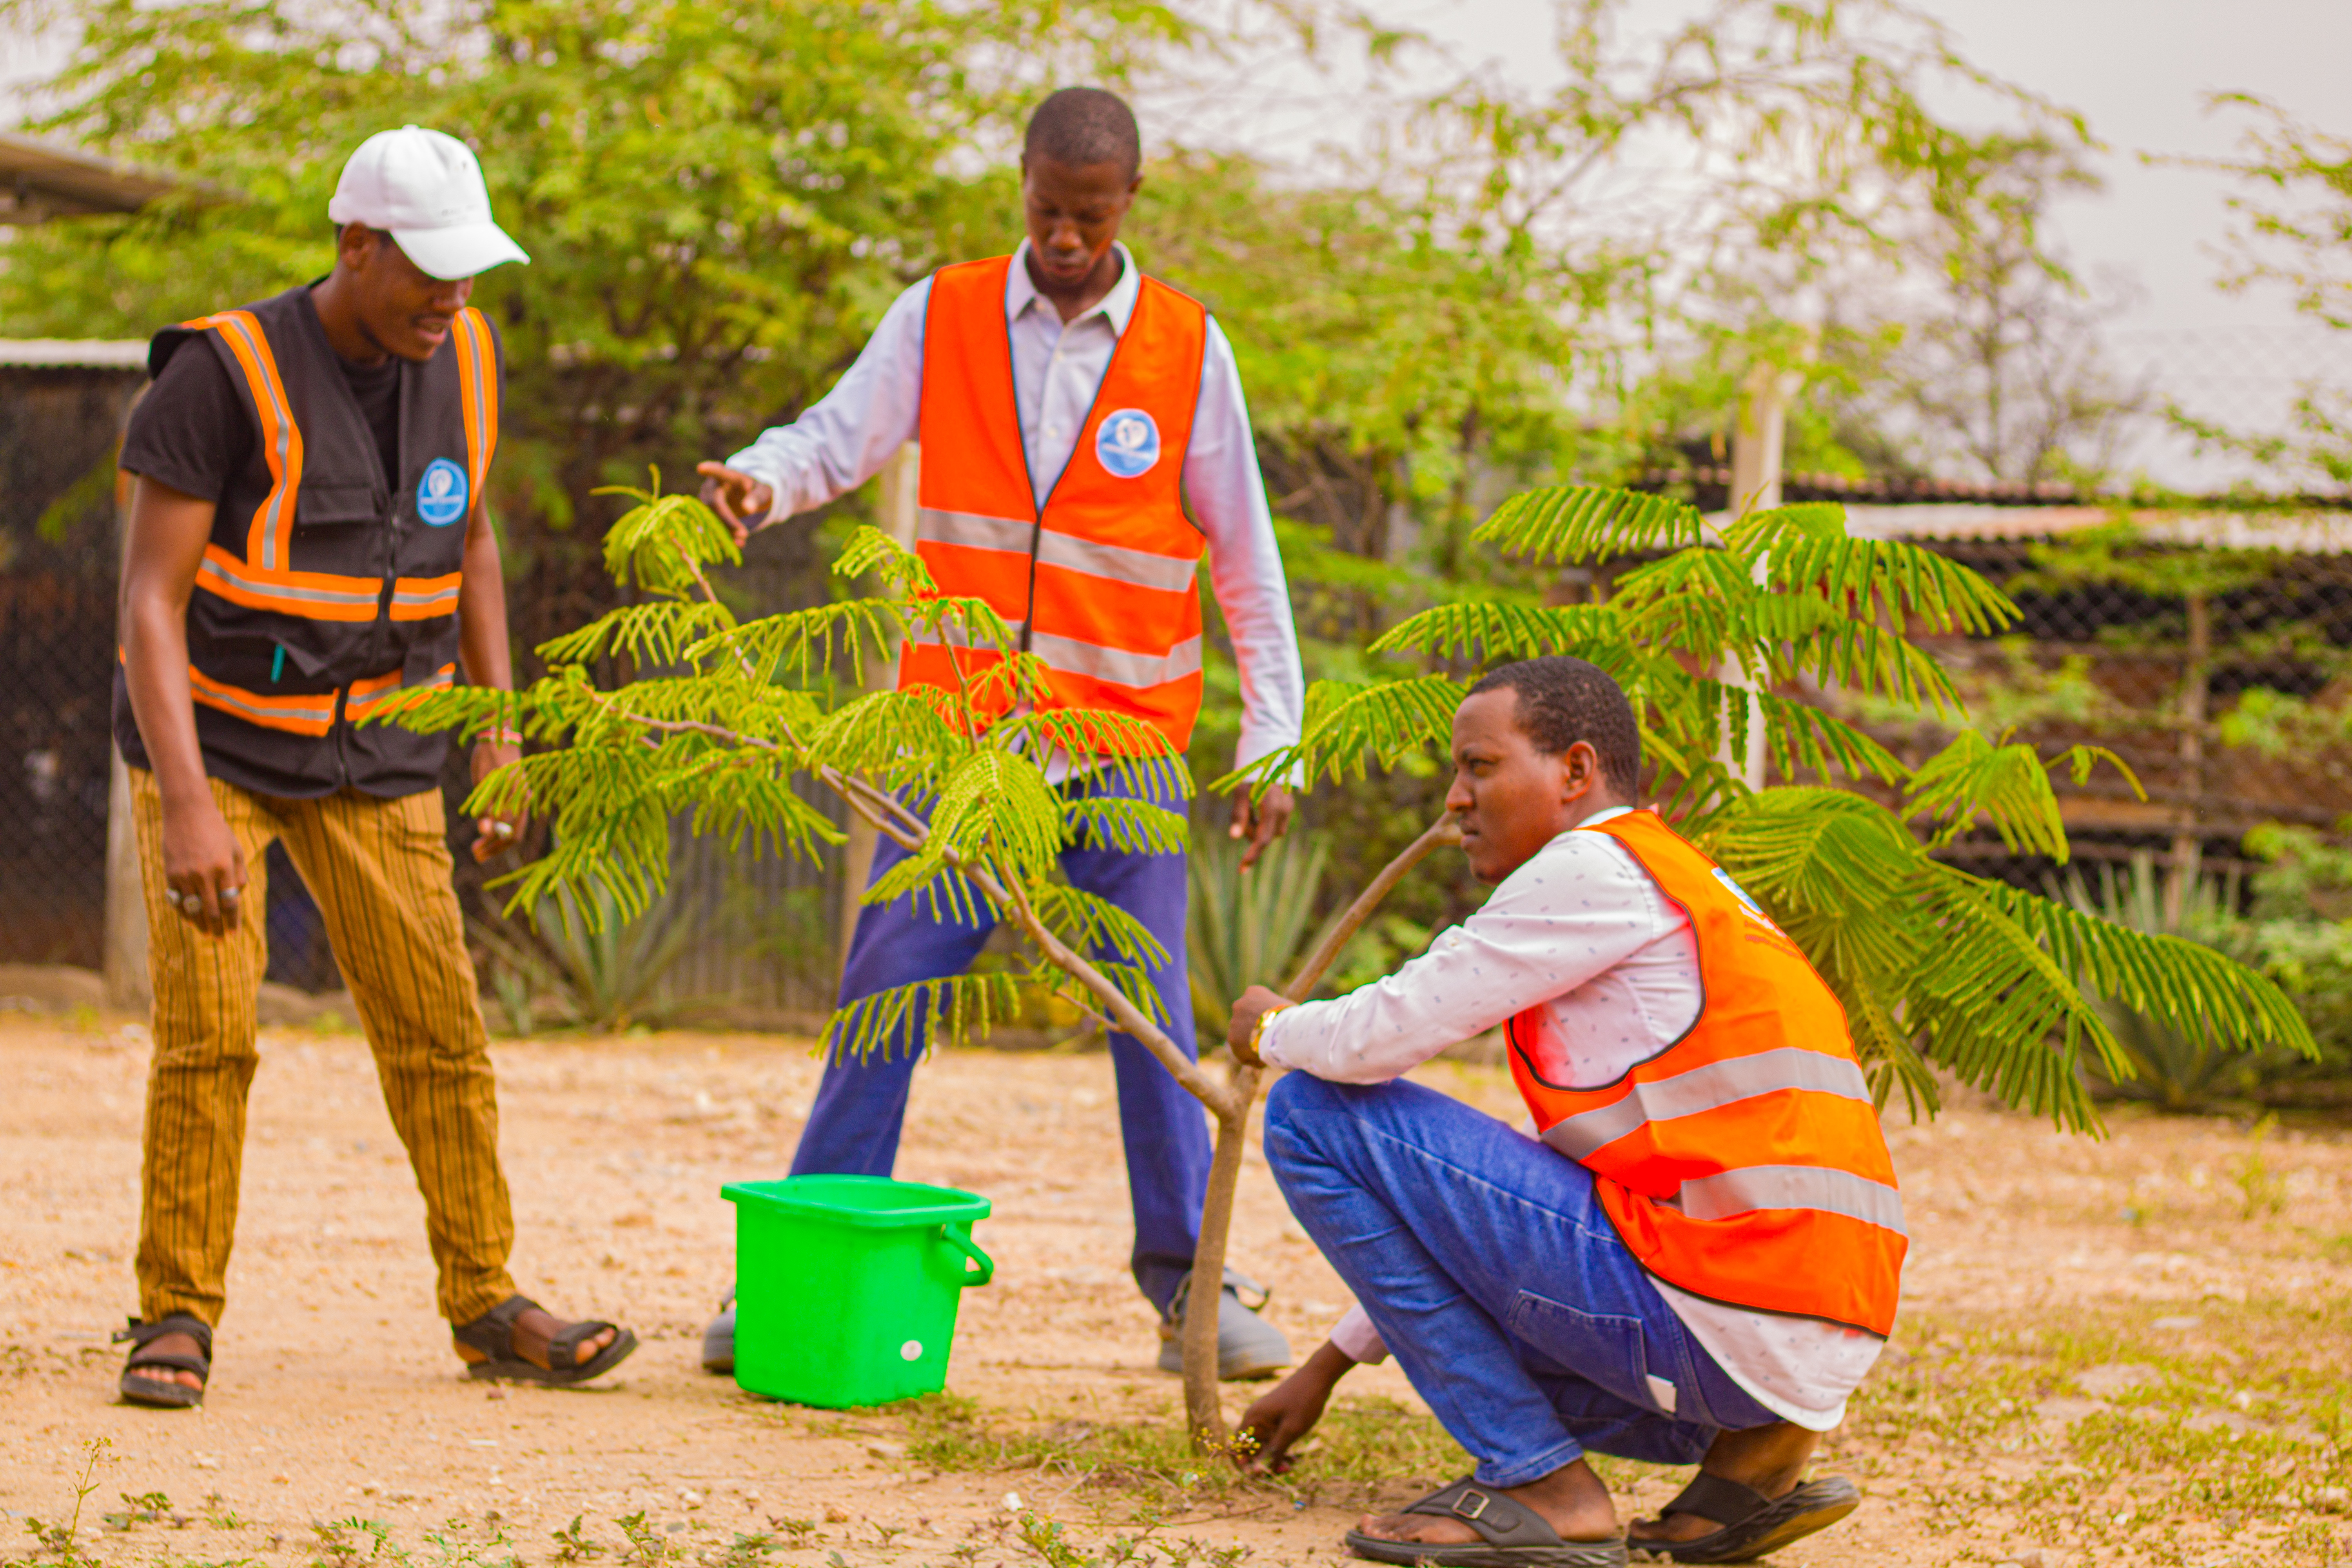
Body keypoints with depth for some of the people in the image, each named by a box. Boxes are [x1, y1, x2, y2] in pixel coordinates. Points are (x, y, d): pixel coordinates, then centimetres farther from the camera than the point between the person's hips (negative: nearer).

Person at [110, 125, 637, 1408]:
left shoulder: (461, 361, -5)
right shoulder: (225, 374, -23)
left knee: (440, 1034, 3)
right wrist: (188, 808, -32)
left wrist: (501, 737, 8)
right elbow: (149, 599, -24)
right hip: (210, 737, -4)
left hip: (374, 753, 4)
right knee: (210, 1031, -14)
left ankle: (486, 1308, 14)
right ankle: (177, 1314, 0)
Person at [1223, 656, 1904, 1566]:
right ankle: (1748, 1452, 12)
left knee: (1315, 1115, -4)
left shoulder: (1596, 866, -5)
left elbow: (1386, 1036, -10)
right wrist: (1332, 1363, 32)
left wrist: (1272, 1031, 14)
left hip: (1704, 1310, -10)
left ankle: (1538, 1487, -5)